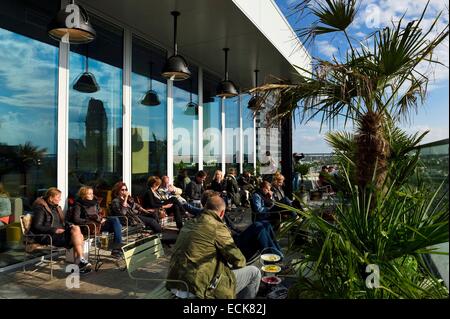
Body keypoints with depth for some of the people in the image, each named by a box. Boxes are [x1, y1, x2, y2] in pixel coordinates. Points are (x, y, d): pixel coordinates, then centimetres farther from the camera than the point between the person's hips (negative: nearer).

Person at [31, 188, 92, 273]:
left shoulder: (56, 207, 20)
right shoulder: (41, 208, -5)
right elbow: (37, 227, -13)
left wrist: (69, 225, 5)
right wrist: (54, 230, -22)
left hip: (59, 233, 8)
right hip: (47, 237, -7)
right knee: (75, 234, -25)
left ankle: (79, 262, -24)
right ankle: (80, 261, -20)